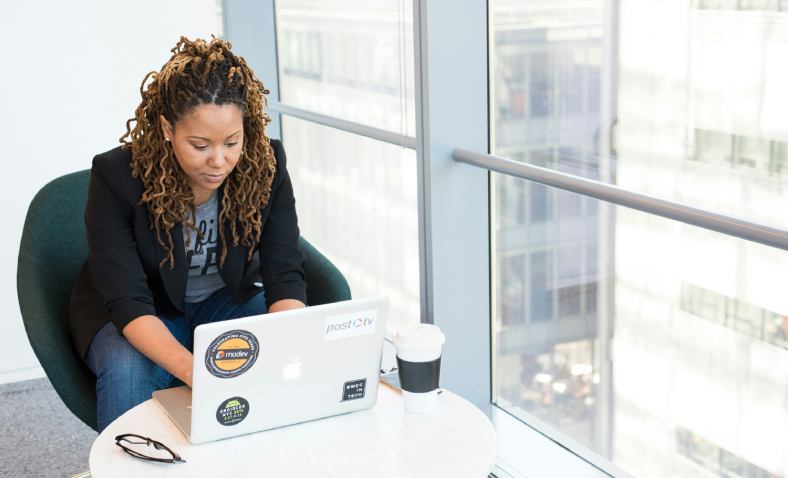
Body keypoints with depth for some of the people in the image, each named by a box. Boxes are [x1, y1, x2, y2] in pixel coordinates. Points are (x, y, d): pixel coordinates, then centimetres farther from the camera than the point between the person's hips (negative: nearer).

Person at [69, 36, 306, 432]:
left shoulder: (266, 163, -19)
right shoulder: (116, 175, -26)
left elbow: (284, 276, -20)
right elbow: (128, 301, -30)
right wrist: (193, 370, -48)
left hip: (226, 300, 3)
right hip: (136, 317, -2)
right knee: (127, 370, -35)